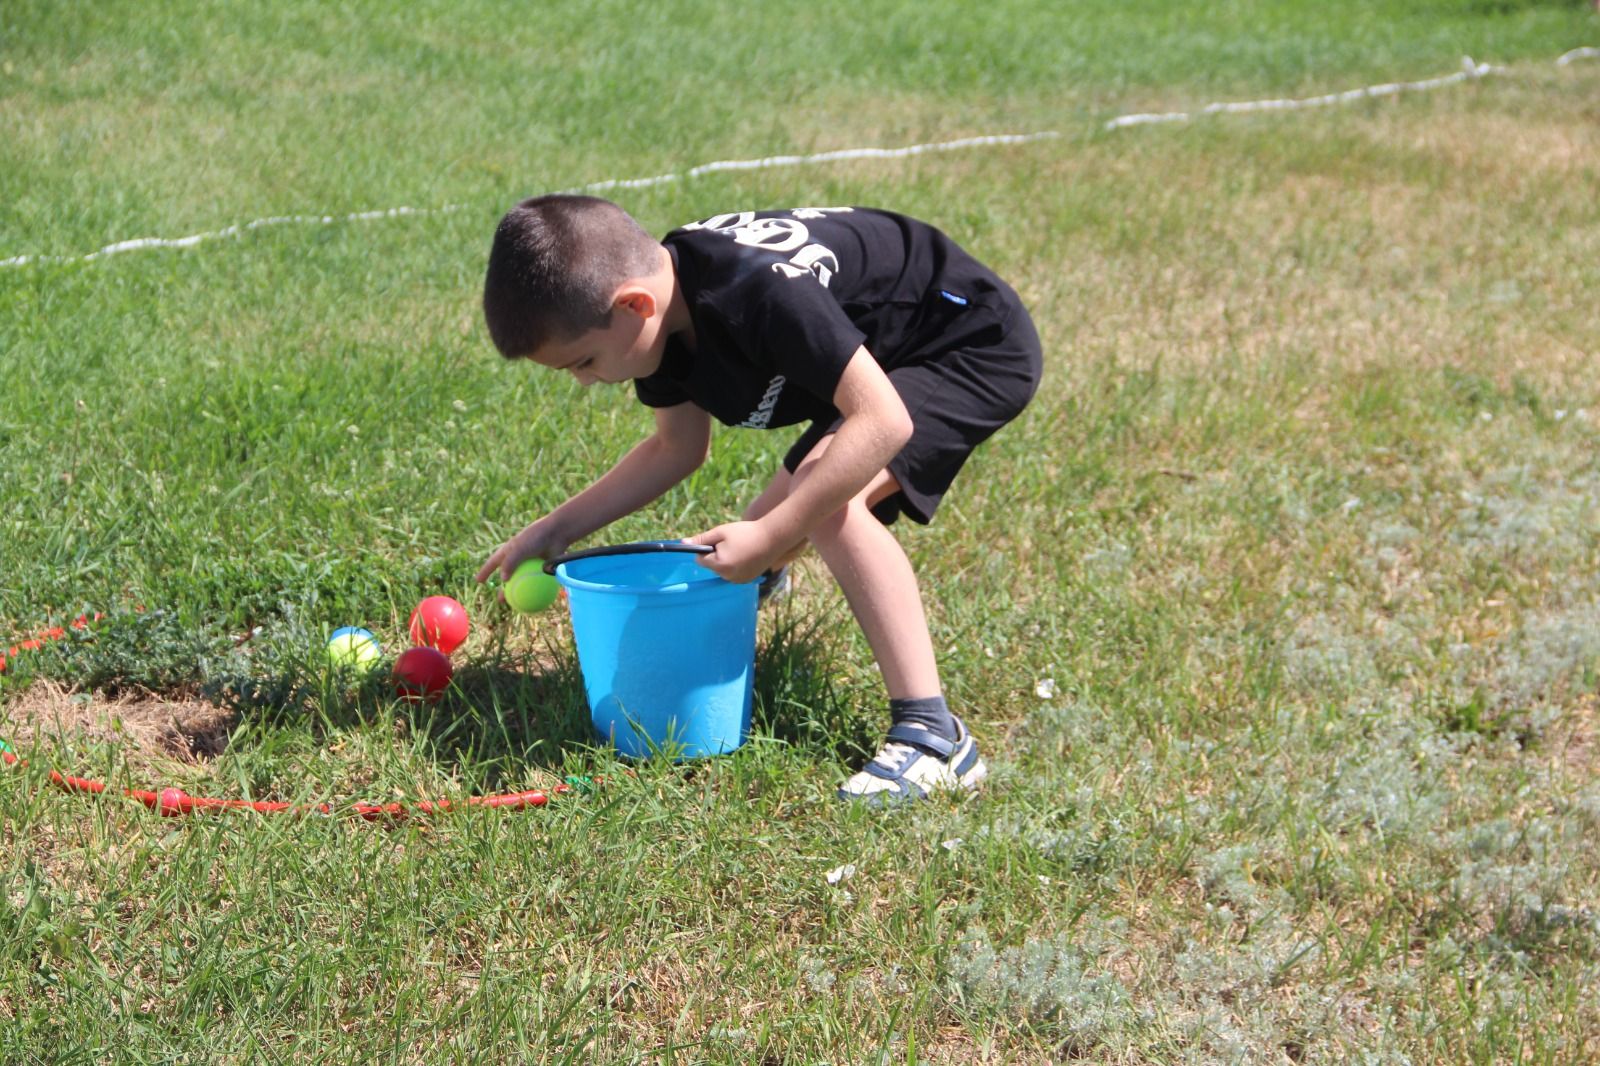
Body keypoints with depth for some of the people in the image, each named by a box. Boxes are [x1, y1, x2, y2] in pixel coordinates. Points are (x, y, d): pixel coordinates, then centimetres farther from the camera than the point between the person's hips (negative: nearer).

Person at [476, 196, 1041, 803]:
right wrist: (556, 530, 2)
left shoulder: (760, 293, -38)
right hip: (878, 358, 9)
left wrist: (767, 538, -36)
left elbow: (883, 423, -38)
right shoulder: (666, 304, -9)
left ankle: (933, 736, -29)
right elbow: (677, 449, 8)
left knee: (826, 499, -31)